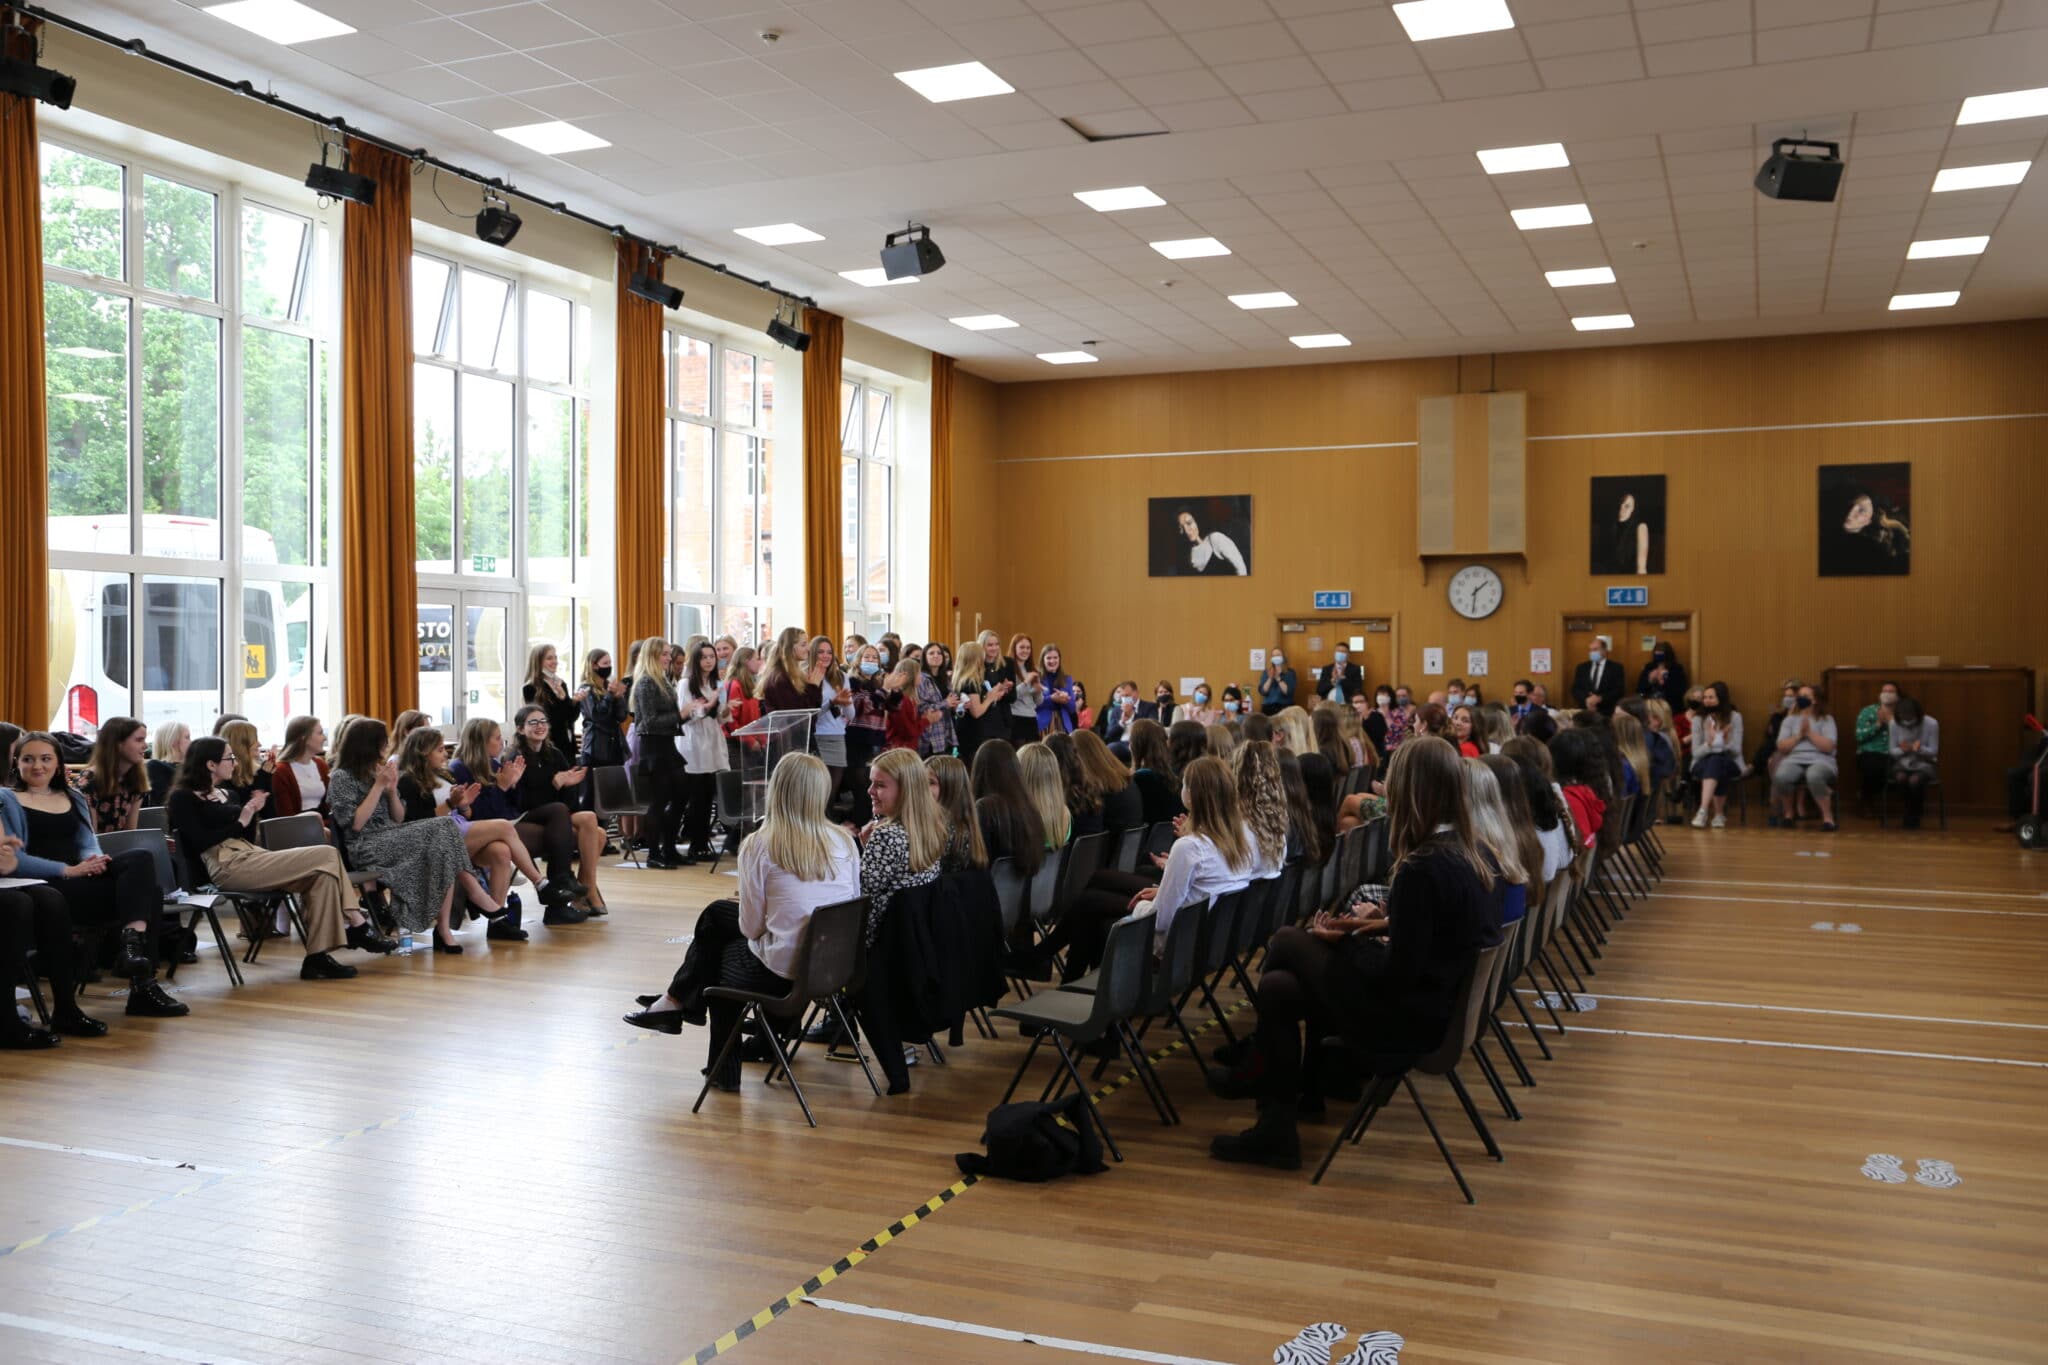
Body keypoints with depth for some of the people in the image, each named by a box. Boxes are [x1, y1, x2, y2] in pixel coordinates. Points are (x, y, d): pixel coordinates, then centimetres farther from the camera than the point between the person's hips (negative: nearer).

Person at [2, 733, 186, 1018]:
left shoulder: (74, 798, 24)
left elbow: (88, 843, 14)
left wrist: (93, 859, -11)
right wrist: (68, 870, -19)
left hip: (82, 876, 6)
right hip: (45, 887, -6)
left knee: (141, 858, -27)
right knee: (147, 891, -26)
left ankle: (133, 942, -37)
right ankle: (142, 982, -29)